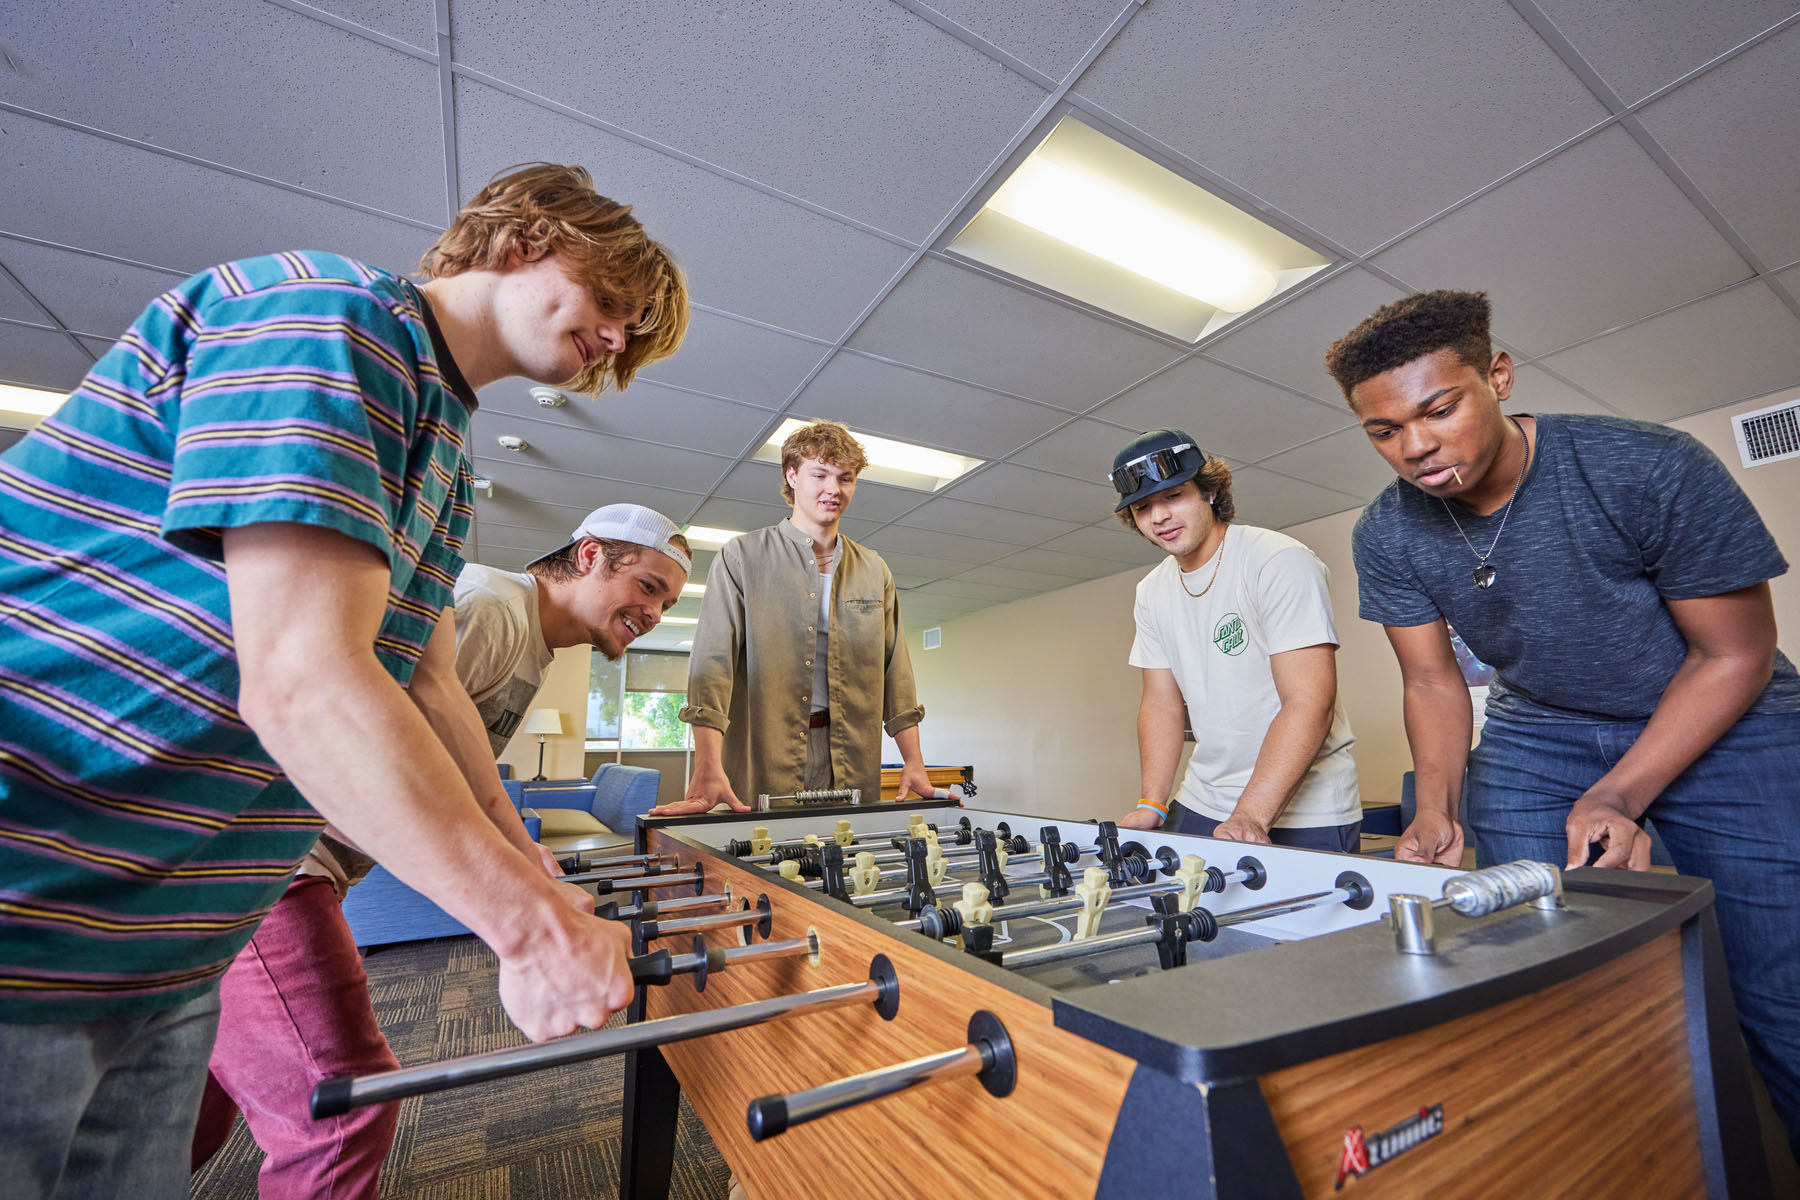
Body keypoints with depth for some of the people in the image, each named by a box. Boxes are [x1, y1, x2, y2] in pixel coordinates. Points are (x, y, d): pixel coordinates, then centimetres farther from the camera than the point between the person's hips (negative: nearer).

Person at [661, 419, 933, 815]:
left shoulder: (874, 571, 12)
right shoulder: (741, 557, 1)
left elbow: (895, 672, 10)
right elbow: (713, 660, -10)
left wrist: (914, 761, 1)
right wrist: (708, 767, -21)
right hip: (761, 771, -3)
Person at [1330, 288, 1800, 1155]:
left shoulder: (1652, 469, -23)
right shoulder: (1386, 537, -14)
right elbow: (1432, 681, -5)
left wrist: (1617, 798, -21)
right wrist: (1436, 812, -18)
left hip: (1723, 726, -1)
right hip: (1537, 738, 2)